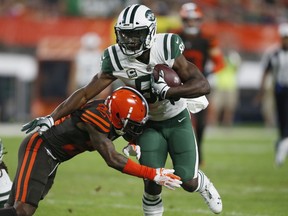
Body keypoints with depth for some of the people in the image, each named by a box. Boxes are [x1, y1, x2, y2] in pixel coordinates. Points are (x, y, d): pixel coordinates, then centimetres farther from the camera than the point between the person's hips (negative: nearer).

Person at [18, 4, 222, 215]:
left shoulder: (167, 49, -26)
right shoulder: (116, 59, -21)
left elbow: (203, 86, -27)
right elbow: (86, 93, -18)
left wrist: (166, 91, -39)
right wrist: (51, 118, -25)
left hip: (177, 120, -1)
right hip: (149, 124, 1)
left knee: (188, 182, 1)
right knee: (152, 182, -12)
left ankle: (203, 184, 38)